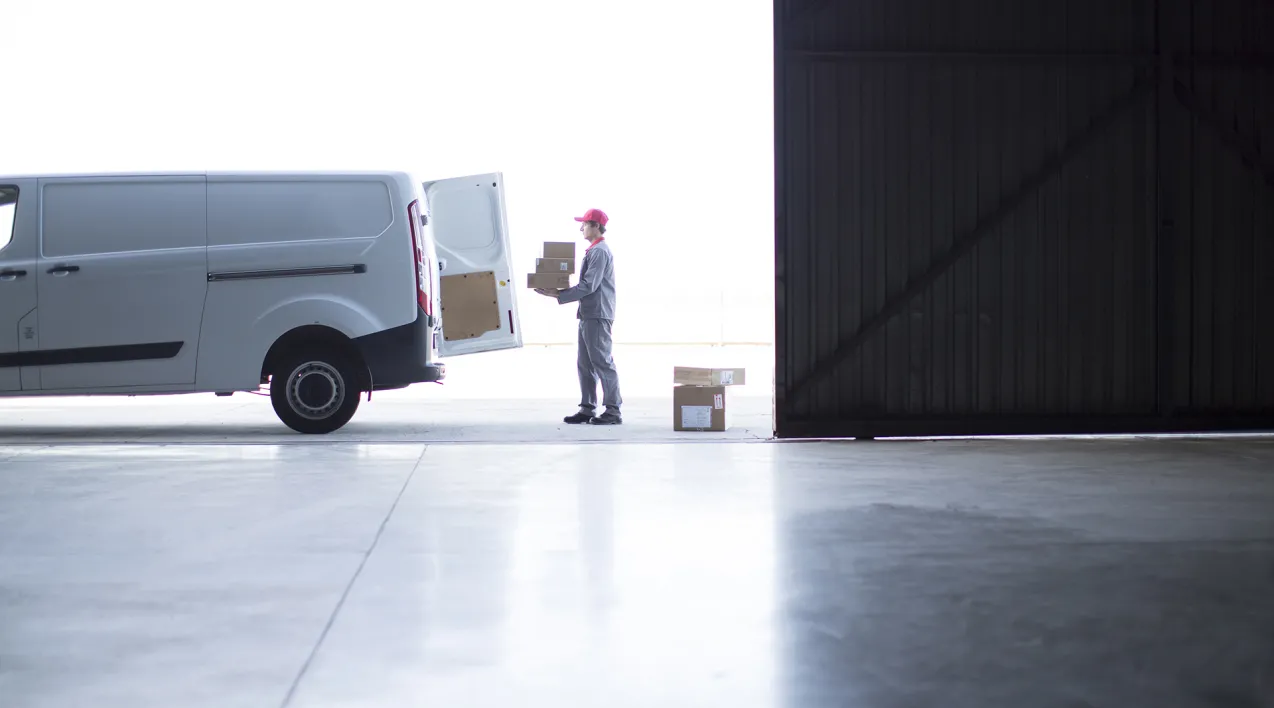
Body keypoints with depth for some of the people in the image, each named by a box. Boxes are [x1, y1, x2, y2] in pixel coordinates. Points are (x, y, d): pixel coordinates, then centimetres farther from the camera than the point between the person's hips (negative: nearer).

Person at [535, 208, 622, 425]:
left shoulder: (600, 251, -13)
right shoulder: (594, 251, 18)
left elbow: (589, 286, -20)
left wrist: (558, 295, -18)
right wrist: (560, 291, 12)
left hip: (597, 315, -10)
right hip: (588, 314, 10)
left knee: (602, 362, -8)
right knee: (585, 364, 10)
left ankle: (613, 411, -6)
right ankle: (587, 408, 13)